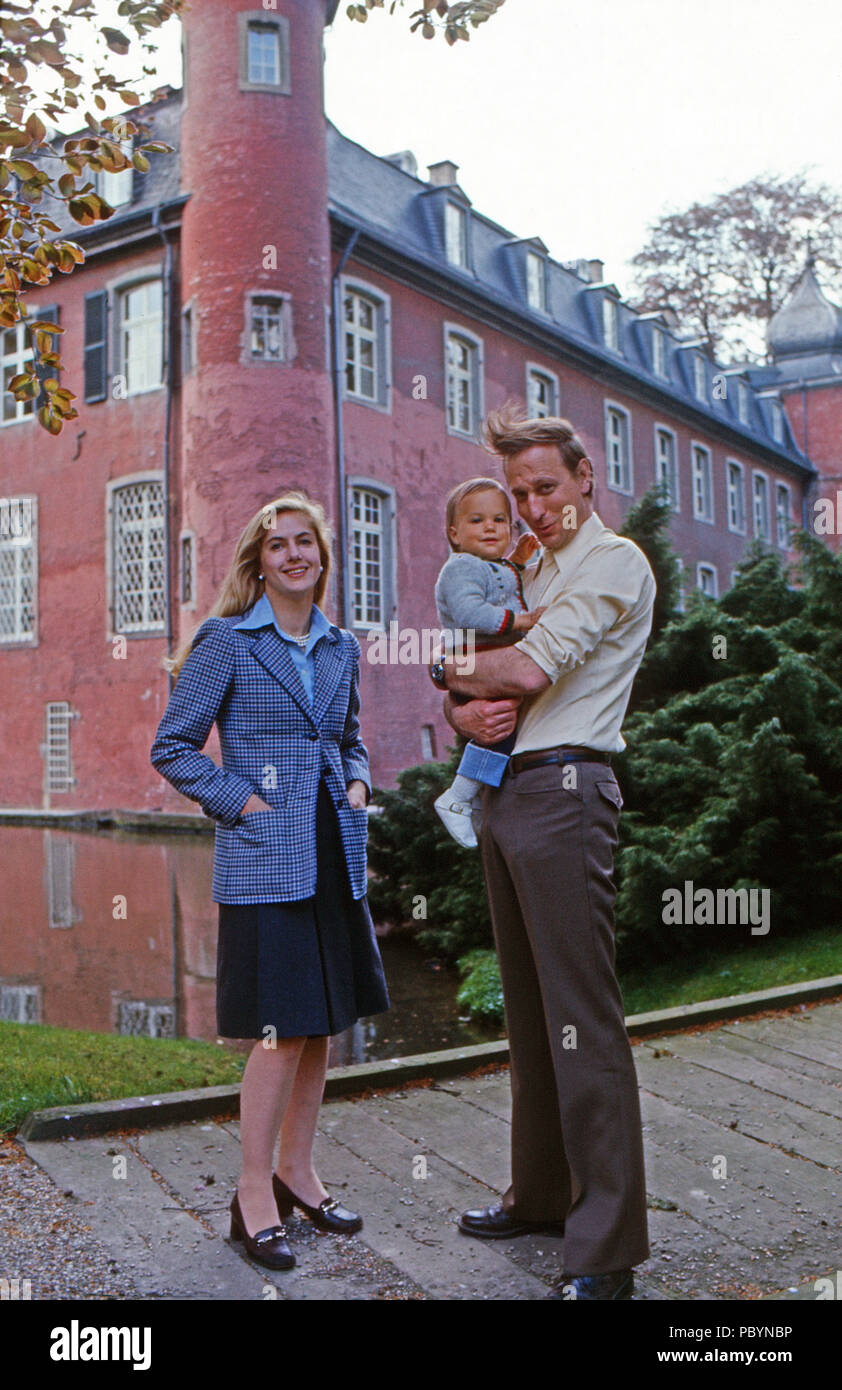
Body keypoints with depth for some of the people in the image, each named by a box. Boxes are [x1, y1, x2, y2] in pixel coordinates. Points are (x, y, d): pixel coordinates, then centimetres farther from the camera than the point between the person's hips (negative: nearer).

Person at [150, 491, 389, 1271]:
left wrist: (358, 783, 6)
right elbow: (172, 748, -3)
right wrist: (243, 801, -12)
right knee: (280, 1031, -5)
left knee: (323, 1024, 12)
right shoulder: (227, 642, -4)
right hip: (265, 862, -6)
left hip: (334, 858, 6)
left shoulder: (341, 647, 13)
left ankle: (296, 1173, 28)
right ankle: (254, 1197, 11)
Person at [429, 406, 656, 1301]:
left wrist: (448, 668, 1)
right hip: (504, 790, 9)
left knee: (581, 1019, -8)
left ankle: (607, 1253, -2)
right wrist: (464, 711, -4)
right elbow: (471, 686, 20)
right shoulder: (534, 574, 23)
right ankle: (542, 1194, 27)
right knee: (529, 1010, 15)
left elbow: (529, 670, -17)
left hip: (563, 791, -9)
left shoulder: (614, 561, -4)